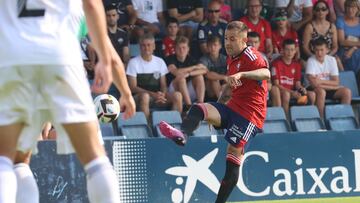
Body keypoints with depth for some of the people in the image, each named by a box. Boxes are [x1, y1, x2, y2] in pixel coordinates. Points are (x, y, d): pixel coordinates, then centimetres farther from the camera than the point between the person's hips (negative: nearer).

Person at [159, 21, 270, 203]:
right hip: (232, 107, 9)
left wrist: (241, 74, -47)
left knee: (234, 155, -12)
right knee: (198, 109, -12)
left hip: (250, 113, -9)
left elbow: (266, 73, -31)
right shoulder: (231, 59, 18)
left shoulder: (250, 56, -10)